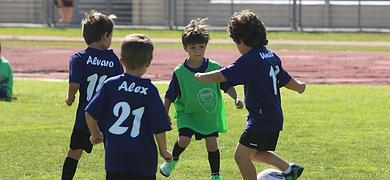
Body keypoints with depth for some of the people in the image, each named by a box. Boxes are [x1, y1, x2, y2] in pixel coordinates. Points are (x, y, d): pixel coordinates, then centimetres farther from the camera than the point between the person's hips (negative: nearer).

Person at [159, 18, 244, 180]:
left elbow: (227, 86, -1)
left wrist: (236, 99, -15)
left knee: (212, 144, -1)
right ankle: (173, 159, 13)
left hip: (210, 115, 1)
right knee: (184, 139, -18)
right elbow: (170, 96, -4)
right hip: (187, 112, -1)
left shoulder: (214, 68, -10)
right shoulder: (179, 72, -12)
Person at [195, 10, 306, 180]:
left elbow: (220, 76, -18)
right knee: (256, 153, 22)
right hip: (275, 118, 9)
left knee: (241, 155, -2)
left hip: (261, 120, -9)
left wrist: (201, 77, 1)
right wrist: (299, 86, 45)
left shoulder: (249, 60, -18)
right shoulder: (271, 56, 9)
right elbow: (287, 80, 22)